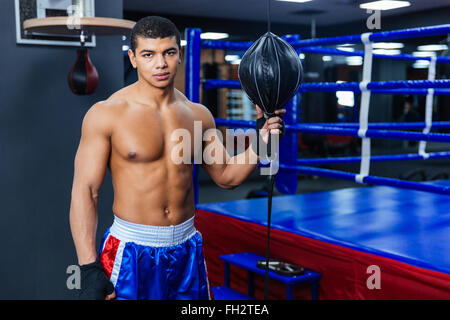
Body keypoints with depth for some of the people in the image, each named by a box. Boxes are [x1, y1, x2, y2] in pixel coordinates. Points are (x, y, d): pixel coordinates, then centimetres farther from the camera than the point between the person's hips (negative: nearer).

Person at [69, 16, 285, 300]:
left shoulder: (198, 115, 4)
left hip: (188, 249, 4)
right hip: (132, 252, -4)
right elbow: (85, 191, -11)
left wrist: (261, 142, -5)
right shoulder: (106, 114, -10)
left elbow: (226, 176, 11)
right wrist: (89, 269, -16)